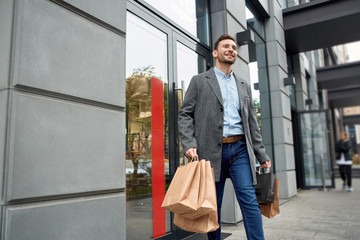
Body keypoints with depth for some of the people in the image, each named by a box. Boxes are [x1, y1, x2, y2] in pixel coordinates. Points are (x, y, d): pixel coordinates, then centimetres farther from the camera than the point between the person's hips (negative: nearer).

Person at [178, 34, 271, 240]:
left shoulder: (244, 86, 19)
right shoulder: (199, 81, 8)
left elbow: (252, 122, 18)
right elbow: (185, 114, 1)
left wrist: (262, 155, 13)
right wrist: (189, 144, -14)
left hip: (240, 149, 3)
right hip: (212, 151, -2)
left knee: (249, 199, -5)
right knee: (212, 205, 6)